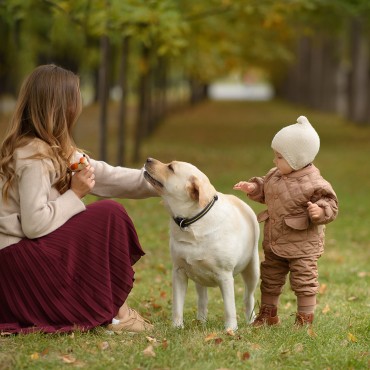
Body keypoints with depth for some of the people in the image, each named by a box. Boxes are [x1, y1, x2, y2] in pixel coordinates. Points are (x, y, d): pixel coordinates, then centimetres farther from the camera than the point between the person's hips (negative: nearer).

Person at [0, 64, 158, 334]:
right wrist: (75, 194, -15)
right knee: (109, 214, -10)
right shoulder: (34, 157, -19)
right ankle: (114, 312, -4)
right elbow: (35, 225, -26)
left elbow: (105, 175, 12)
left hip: (25, 255, 10)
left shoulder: (55, 150, 10)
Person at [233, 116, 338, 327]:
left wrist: (320, 211, -37)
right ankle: (268, 314, 33)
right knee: (270, 279, 18)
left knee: (304, 281, 2)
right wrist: (254, 188, 4)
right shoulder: (275, 175, 2)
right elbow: (266, 193, 20)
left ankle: (305, 318, 15)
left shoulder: (313, 183, -21)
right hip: (274, 242, 7)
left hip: (302, 244, -7)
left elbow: (330, 204, -18)